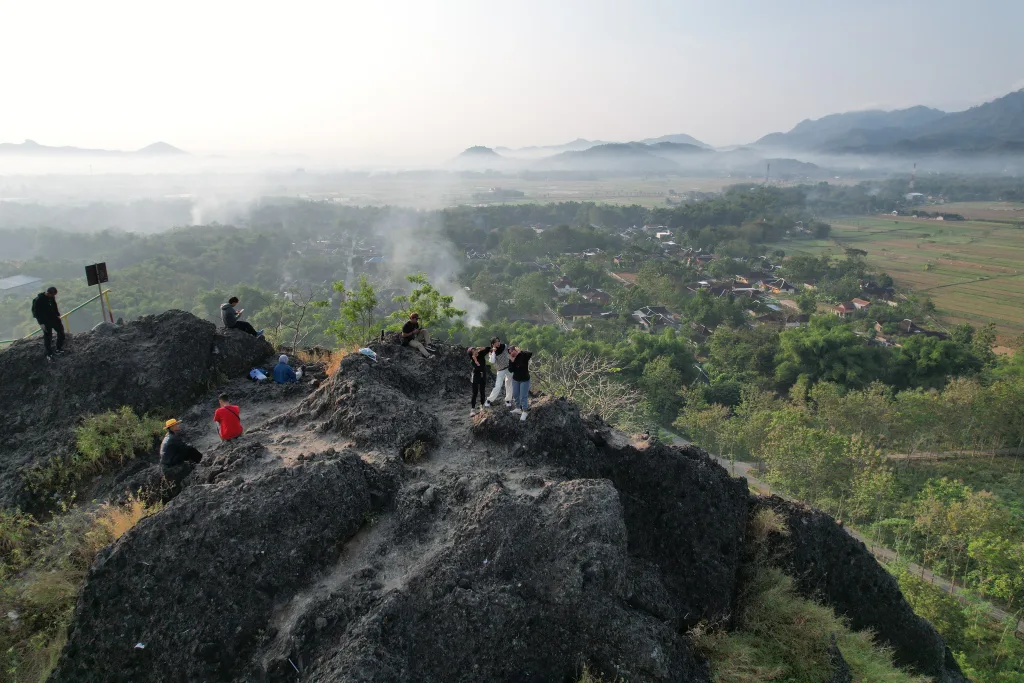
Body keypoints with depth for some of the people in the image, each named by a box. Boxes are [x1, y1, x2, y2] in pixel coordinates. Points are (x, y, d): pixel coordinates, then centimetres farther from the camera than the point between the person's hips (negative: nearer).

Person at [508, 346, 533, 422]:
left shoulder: (524, 355, -19)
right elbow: (511, 370, -10)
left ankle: (525, 412, 12)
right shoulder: (511, 359, -6)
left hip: (524, 379, -6)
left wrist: (520, 351, -37)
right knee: (515, 395, 16)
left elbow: (531, 354, -38)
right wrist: (511, 361, -24)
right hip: (515, 379, 6)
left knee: (523, 396, -2)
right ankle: (518, 409, 34)